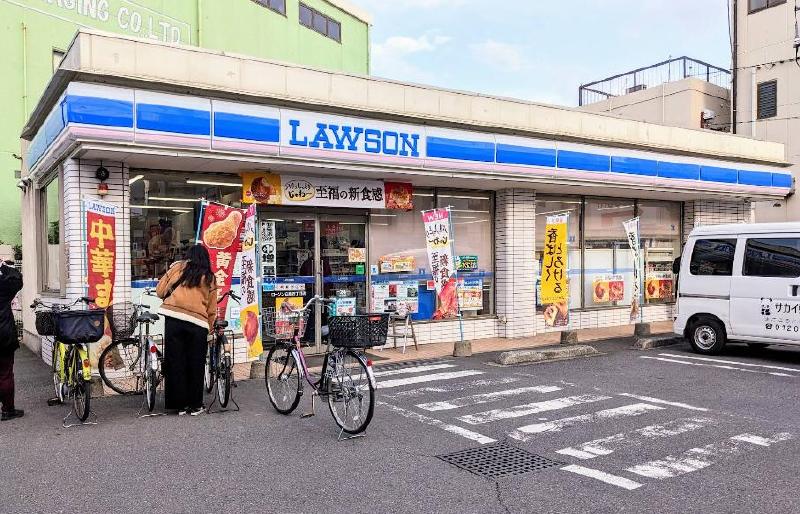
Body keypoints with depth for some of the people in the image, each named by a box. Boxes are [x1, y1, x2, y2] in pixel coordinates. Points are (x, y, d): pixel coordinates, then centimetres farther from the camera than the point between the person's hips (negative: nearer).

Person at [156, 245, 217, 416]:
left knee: (176, 362, 8)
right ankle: (194, 405, 16)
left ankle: (180, 405, 13)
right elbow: (212, 310, 14)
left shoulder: (178, 267, 11)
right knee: (195, 365, 10)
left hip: (174, 318, -1)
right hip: (198, 324, 1)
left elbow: (160, 290, 9)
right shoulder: (210, 278, 15)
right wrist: (209, 329, 22)